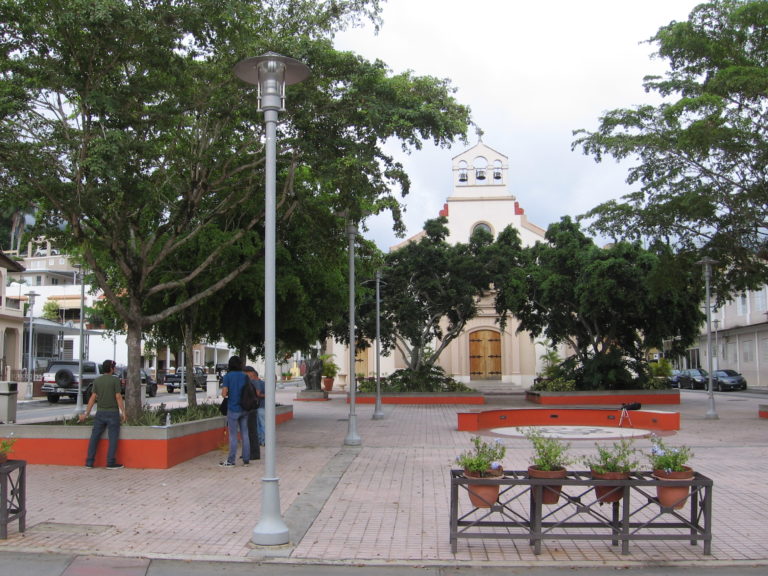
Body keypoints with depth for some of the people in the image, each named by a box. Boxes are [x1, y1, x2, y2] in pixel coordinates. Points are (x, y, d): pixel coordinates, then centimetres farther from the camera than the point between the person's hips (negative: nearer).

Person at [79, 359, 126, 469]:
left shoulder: (97, 380, 5)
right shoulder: (115, 379, -9)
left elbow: (93, 398, 2)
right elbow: (118, 397, -12)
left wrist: (86, 413, 5)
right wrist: (123, 412, -7)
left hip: (100, 412, 5)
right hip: (113, 413, -5)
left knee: (94, 437, 9)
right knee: (113, 438, 0)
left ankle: (89, 462, 9)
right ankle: (111, 463, -2)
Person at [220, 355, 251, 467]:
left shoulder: (227, 376, -7)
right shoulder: (245, 376, 4)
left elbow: (224, 393, -13)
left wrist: (227, 394, 8)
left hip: (233, 409, -4)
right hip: (244, 409, 4)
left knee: (233, 436, 1)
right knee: (245, 435, 8)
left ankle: (231, 461, 7)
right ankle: (246, 460, 12)